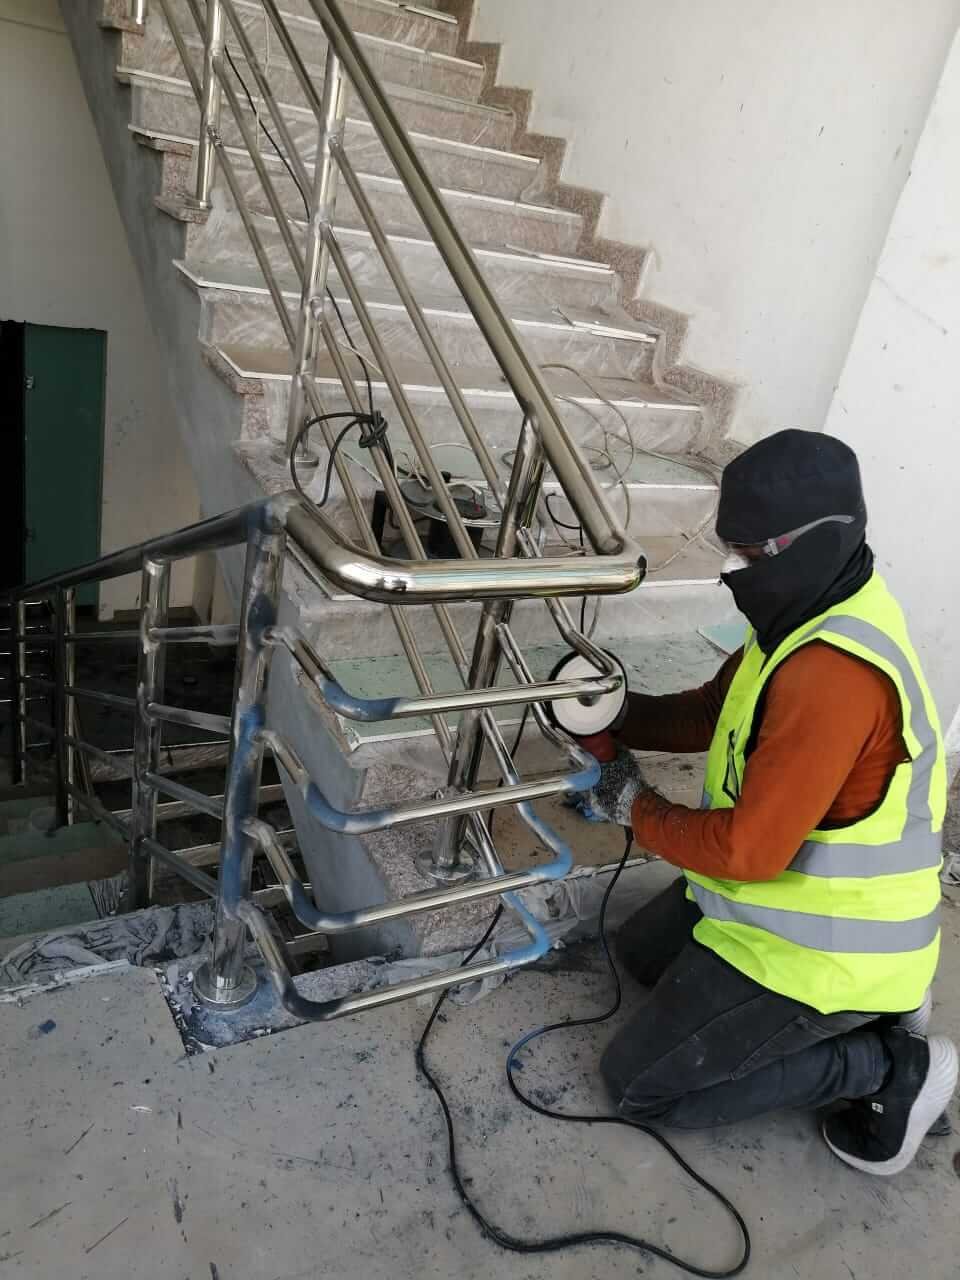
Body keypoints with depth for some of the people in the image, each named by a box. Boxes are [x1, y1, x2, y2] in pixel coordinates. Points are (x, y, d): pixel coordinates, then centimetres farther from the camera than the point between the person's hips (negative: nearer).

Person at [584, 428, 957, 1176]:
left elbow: (748, 848, -31)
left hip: (818, 950, -9)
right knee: (642, 953, 27)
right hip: (798, 904, 9)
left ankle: (888, 1065, 5)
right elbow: (710, 715, 8)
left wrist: (639, 809, -13)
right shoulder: (816, 620, -1)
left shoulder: (834, 673, -33)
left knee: (637, 1084, 2)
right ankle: (864, 1005, 19)